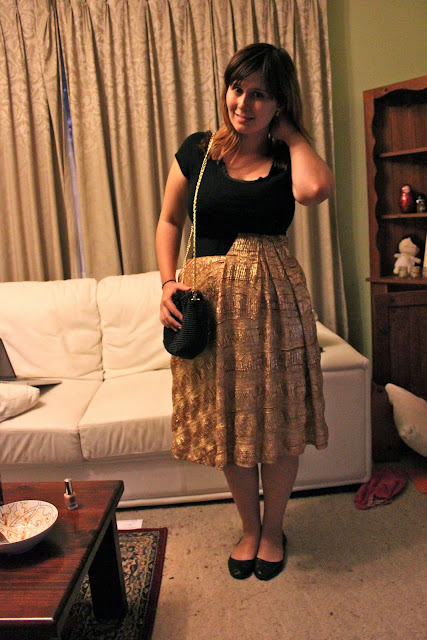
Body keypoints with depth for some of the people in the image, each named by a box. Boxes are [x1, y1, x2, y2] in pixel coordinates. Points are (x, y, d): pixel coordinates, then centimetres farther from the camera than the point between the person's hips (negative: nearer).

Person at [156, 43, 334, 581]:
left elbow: (315, 189, -23)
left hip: (273, 297, -1)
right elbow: (169, 221, 11)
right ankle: (249, 527, 36)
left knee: (276, 420, 7)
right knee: (225, 422, 10)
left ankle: (273, 529, 33)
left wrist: (290, 133, -7)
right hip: (208, 298, 2)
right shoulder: (197, 150, 5)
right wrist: (168, 282, -3)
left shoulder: (287, 159, 2)